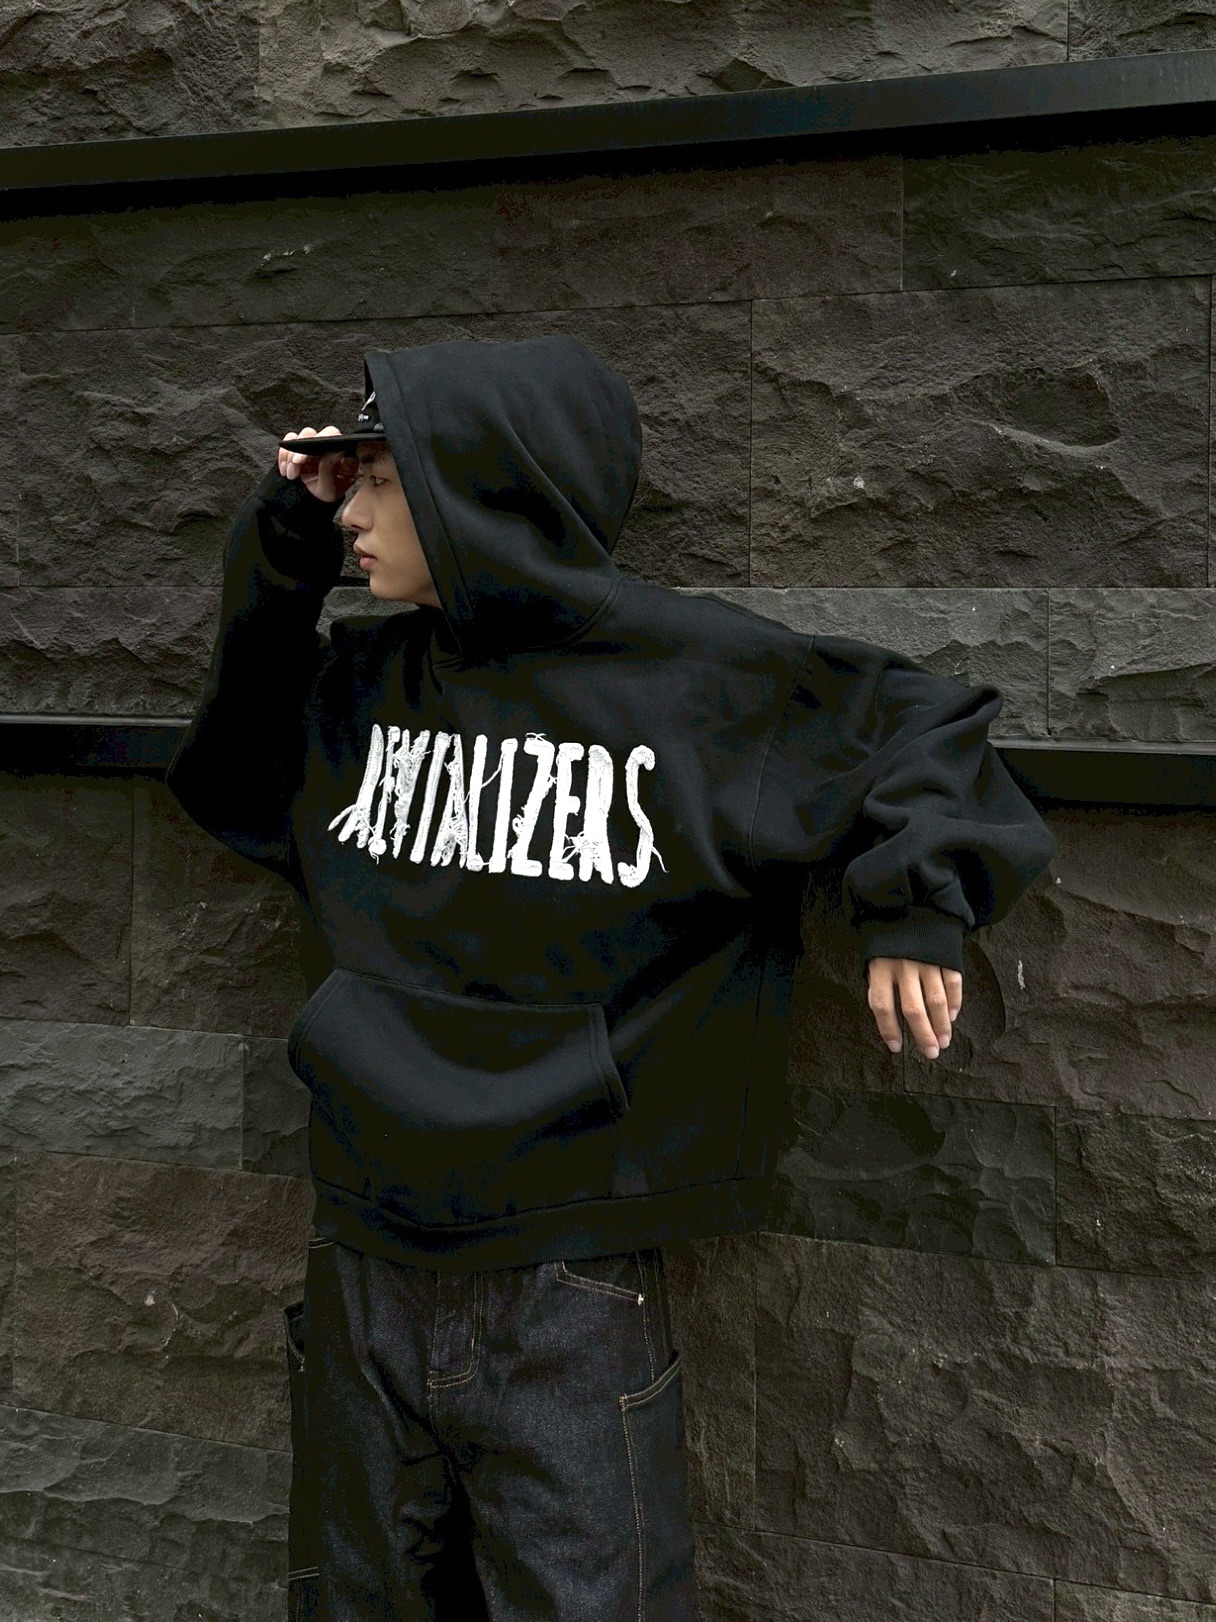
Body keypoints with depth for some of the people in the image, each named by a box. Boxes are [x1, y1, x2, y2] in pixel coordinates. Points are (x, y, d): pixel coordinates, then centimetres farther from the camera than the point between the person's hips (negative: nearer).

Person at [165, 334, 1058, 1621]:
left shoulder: (696, 677, -9)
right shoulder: (361, 680, 4)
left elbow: (916, 721, 3)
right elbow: (236, 771, 22)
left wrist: (916, 900, -12)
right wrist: (282, 546, 10)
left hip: (569, 1305, -4)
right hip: (363, 1282, 5)